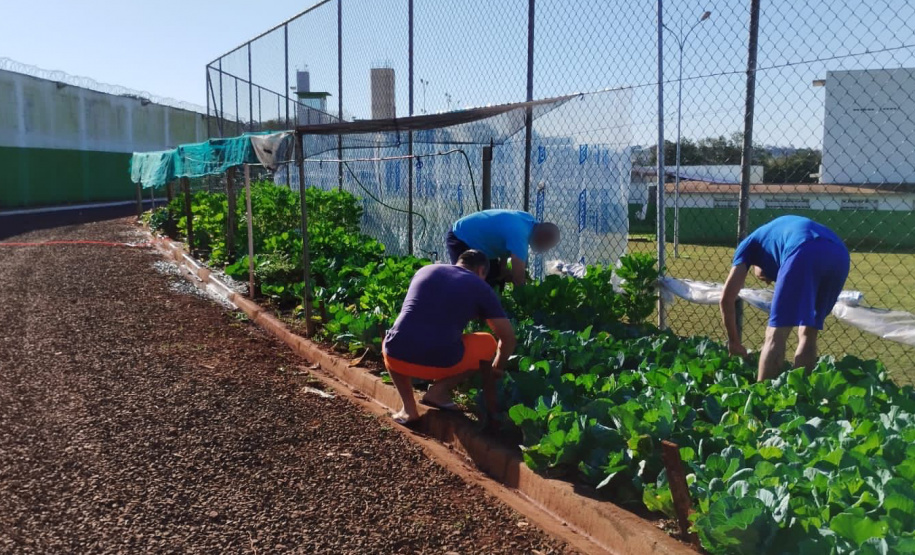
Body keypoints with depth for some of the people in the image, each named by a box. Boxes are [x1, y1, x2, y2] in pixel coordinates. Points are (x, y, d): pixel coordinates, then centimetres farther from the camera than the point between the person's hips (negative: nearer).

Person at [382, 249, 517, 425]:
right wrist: (496, 369, 32)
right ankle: (440, 390, 8)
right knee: (488, 344, 24)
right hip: (440, 362, -2)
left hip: (397, 357, 3)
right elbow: (508, 336, 13)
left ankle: (409, 408, 17)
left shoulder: (425, 270, 22)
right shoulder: (481, 288, 11)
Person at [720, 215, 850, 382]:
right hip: (839, 255, 6)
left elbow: (727, 297, 20)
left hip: (805, 253, -6)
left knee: (775, 336, 2)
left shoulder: (751, 243, 32)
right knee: (808, 335, 19)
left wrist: (733, 341, 30)